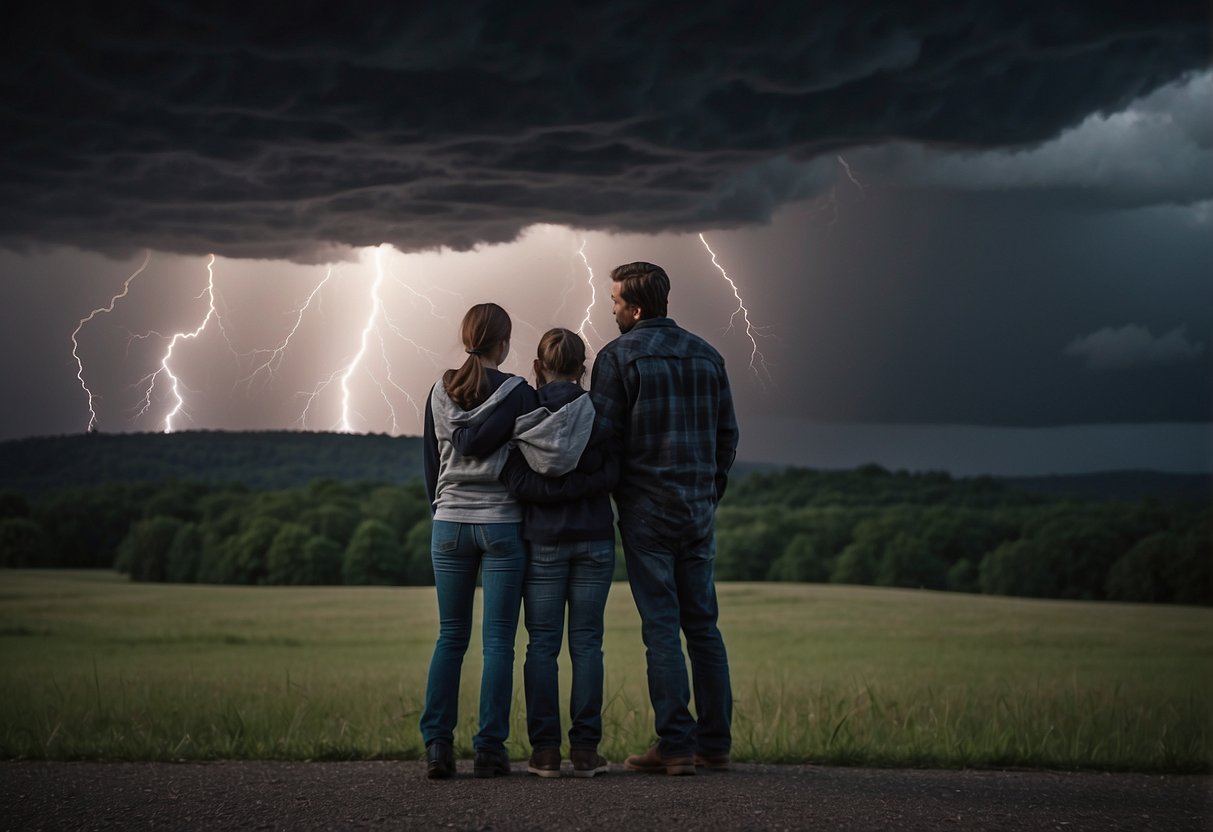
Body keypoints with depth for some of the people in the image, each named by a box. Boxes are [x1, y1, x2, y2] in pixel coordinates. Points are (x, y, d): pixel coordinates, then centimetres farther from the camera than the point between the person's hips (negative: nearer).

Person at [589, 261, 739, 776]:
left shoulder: (618, 357, -6)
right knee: (703, 626, 10)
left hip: (646, 510, -5)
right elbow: (728, 434, 13)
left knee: (661, 628, -4)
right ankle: (715, 743, 10)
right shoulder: (706, 356, 11)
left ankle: (676, 745, -5)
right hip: (699, 511, 5)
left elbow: (603, 438, -9)